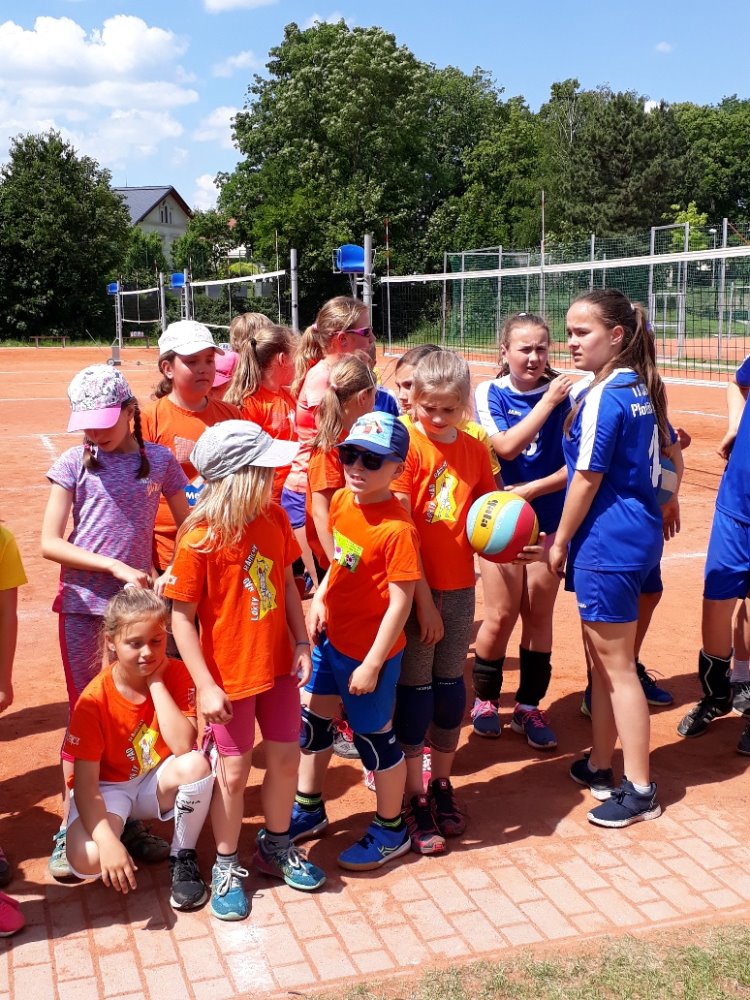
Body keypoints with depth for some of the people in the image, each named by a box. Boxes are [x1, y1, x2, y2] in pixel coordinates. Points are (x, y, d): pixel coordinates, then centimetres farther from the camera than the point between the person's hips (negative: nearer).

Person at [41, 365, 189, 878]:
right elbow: (50, 543, -7)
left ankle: (129, 819, 24)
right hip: (83, 603, -1)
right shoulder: (74, 463, -4)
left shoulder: (159, 460, 0)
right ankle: (71, 830, 16)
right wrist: (115, 566, -17)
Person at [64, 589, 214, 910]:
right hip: (108, 788, -1)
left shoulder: (177, 675, -15)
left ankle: (182, 858, -7)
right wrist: (107, 841, -35)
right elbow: (85, 783, -20)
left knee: (196, 764, -33)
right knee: (86, 859, -30)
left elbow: (184, 746, -29)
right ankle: (127, 830, 8)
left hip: (158, 783, 1)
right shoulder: (94, 699, -21)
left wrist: (156, 682, -28)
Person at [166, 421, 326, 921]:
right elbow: (182, 618, -16)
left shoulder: (274, 517, -5)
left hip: (277, 666, 5)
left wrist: (302, 643, 0)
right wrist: (206, 687, -17)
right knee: (234, 773, 7)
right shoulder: (198, 541, -21)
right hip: (230, 676, -5)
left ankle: (277, 846, 38)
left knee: (286, 759, 15)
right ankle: (227, 866, 29)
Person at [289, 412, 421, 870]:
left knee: (375, 737, 9)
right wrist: (320, 597, 2)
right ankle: (309, 810, 43)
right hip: (330, 638, 8)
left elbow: (400, 602, -22)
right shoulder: (342, 501, -3)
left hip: (368, 652, -8)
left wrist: (372, 665, -19)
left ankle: (391, 830, 31)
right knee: (313, 722, 21)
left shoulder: (397, 528, -25)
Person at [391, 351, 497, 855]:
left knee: (451, 687, 13)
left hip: (459, 586, 5)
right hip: (415, 586, -4)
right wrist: (423, 598, -15)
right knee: (415, 691, 3)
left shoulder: (474, 449, 5)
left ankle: (442, 785, 29)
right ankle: (415, 799, 15)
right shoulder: (407, 445, -10)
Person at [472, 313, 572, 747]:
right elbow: (507, 447, -19)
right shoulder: (490, 394, -5)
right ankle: (485, 699, 23)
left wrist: (530, 490, -17)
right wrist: (547, 402, -19)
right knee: (501, 615, 1)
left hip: (550, 520, 1)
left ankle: (529, 707, 22)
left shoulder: (565, 394, -6)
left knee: (539, 615, 7)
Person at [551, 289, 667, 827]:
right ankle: (600, 765, 30)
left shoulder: (601, 395, -18)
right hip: (640, 535, 9)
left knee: (616, 666, 0)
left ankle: (640, 790, 10)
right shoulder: (642, 387, 9)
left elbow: (587, 479, -17)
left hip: (607, 541, -9)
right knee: (604, 658, 18)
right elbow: (665, 448, 21)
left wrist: (560, 541, -7)